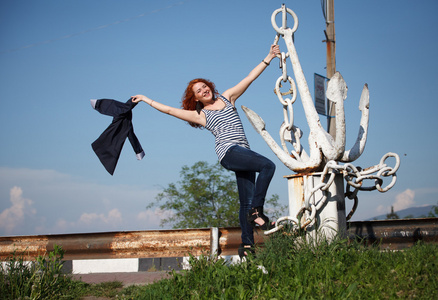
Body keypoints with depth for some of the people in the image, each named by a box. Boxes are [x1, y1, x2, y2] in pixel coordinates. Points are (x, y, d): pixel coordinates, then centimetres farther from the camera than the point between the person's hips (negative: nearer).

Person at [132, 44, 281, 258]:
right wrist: (147, 100, 24)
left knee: (246, 202, 0)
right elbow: (170, 110, 18)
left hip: (243, 152, 5)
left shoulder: (227, 98, 21)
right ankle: (256, 211, -25)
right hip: (228, 151, -4)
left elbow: (250, 78, 21)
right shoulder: (200, 115, 13)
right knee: (267, 166, -28)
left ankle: (246, 245, 2)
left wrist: (268, 58, 20)